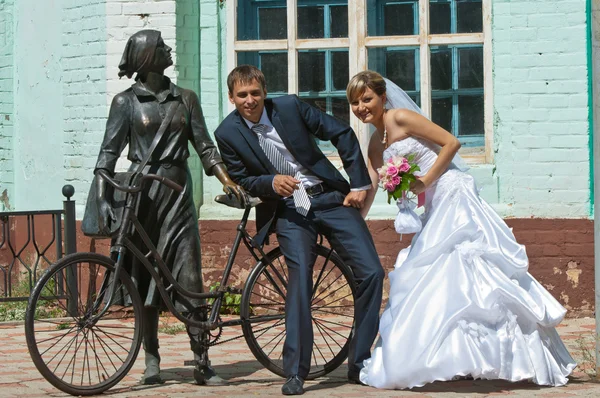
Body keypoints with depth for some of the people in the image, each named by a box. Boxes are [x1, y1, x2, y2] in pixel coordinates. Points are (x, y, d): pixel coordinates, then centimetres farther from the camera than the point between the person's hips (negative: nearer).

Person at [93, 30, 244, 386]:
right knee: (146, 279, 2)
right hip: (141, 193, -2)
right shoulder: (126, 102, 2)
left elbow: (205, 147, 10)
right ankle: (152, 360, 10)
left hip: (178, 193, 2)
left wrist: (228, 180, -4)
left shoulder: (185, 99, 11)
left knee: (188, 280, -3)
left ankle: (202, 363, -3)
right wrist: (103, 199, -12)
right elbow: (109, 153, -1)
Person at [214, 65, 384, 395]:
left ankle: (360, 363, 6)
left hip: (331, 197, 1)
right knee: (300, 279, -22)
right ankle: (295, 371, -14)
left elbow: (342, 134, 0)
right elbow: (241, 181, 2)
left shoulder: (290, 107, -6)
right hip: (288, 210, -1)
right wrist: (271, 182, -20)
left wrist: (359, 184, -2)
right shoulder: (227, 133, -5)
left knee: (372, 273, -7)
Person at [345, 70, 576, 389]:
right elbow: (368, 190, 13)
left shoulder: (401, 118, -9)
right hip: (435, 207, 9)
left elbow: (451, 143, -12)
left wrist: (424, 181, -15)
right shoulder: (376, 143, 15)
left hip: (453, 198, -9)